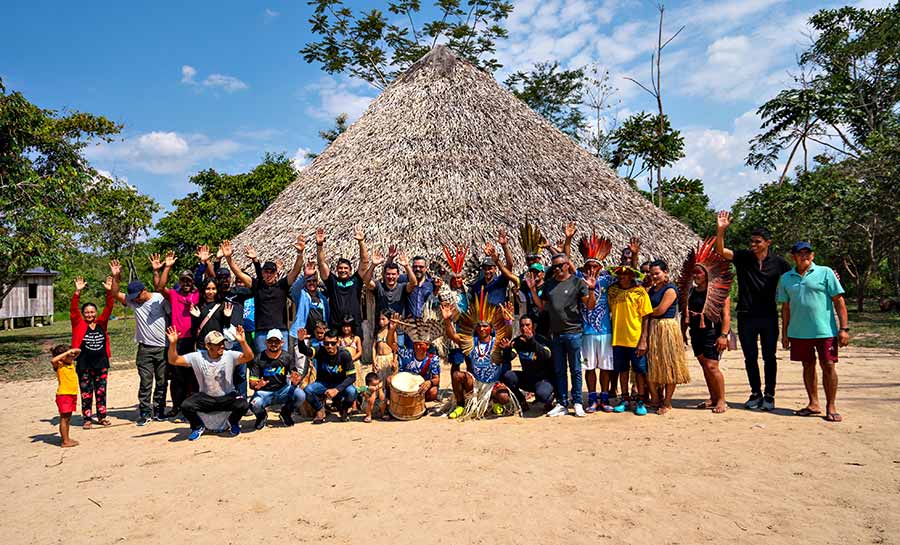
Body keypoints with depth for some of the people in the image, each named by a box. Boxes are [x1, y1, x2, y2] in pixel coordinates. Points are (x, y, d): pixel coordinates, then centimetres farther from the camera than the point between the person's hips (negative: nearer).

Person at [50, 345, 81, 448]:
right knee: (64, 418, -2)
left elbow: (78, 352, 21)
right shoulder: (59, 365, -11)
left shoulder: (71, 363, 9)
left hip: (73, 394, 7)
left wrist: (73, 351, -1)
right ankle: (65, 441, 2)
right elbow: (53, 360, -34)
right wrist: (67, 353, -28)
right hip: (63, 395, -7)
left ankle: (66, 438, 24)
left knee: (68, 418, 15)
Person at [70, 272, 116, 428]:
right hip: (84, 365, -2)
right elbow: (73, 309, -13)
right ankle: (87, 418, 15)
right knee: (86, 393, 5)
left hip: (101, 364, 2)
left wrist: (110, 291, -16)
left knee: (101, 392, 11)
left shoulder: (101, 323, 4)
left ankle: (102, 416, 21)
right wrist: (78, 291, -25)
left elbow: (109, 307, -3)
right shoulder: (79, 324, -2)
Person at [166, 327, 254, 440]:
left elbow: (249, 357, -28)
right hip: (205, 397, 1)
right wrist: (173, 343, -26)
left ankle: (233, 422, 10)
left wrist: (242, 341, -45)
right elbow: (174, 360, -10)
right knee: (186, 406, -25)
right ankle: (198, 427, 9)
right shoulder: (197, 357, -7)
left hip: (227, 397, -1)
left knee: (242, 405, -29)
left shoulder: (230, 355, -13)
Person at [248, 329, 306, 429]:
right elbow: (252, 383, -12)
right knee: (254, 404, -34)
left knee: (301, 396, -26)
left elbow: (296, 376, -7)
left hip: (282, 391, 2)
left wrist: (295, 381, -31)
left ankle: (285, 413, 9)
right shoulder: (259, 359, -8)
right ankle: (262, 415, 7)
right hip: (264, 392, -1)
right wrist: (256, 385, -36)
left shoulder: (286, 357, -3)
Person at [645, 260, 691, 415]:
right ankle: (655, 400, 17)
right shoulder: (651, 289, 15)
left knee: (668, 366, 0)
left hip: (667, 329, -7)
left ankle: (667, 403, 7)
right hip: (652, 329, 7)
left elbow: (660, 310, -15)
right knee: (652, 366, 7)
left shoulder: (670, 289, -8)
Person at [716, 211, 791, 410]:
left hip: (769, 316, 0)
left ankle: (769, 395, 18)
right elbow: (721, 250, -15)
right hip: (746, 316, 1)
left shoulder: (777, 262, -1)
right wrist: (720, 230, -30)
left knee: (769, 357, 7)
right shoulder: (743, 257, -2)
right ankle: (756, 394, 22)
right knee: (750, 357, 9)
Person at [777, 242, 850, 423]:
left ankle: (831, 407, 12)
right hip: (798, 332, 3)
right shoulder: (786, 278, 9)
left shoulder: (825, 272, -1)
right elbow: (785, 307, 14)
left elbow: (839, 301, -3)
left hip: (825, 331, -3)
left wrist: (844, 328, -9)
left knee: (828, 366, -1)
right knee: (808, 366, 11)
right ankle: (813, 404, 23)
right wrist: (784, 333, 12)